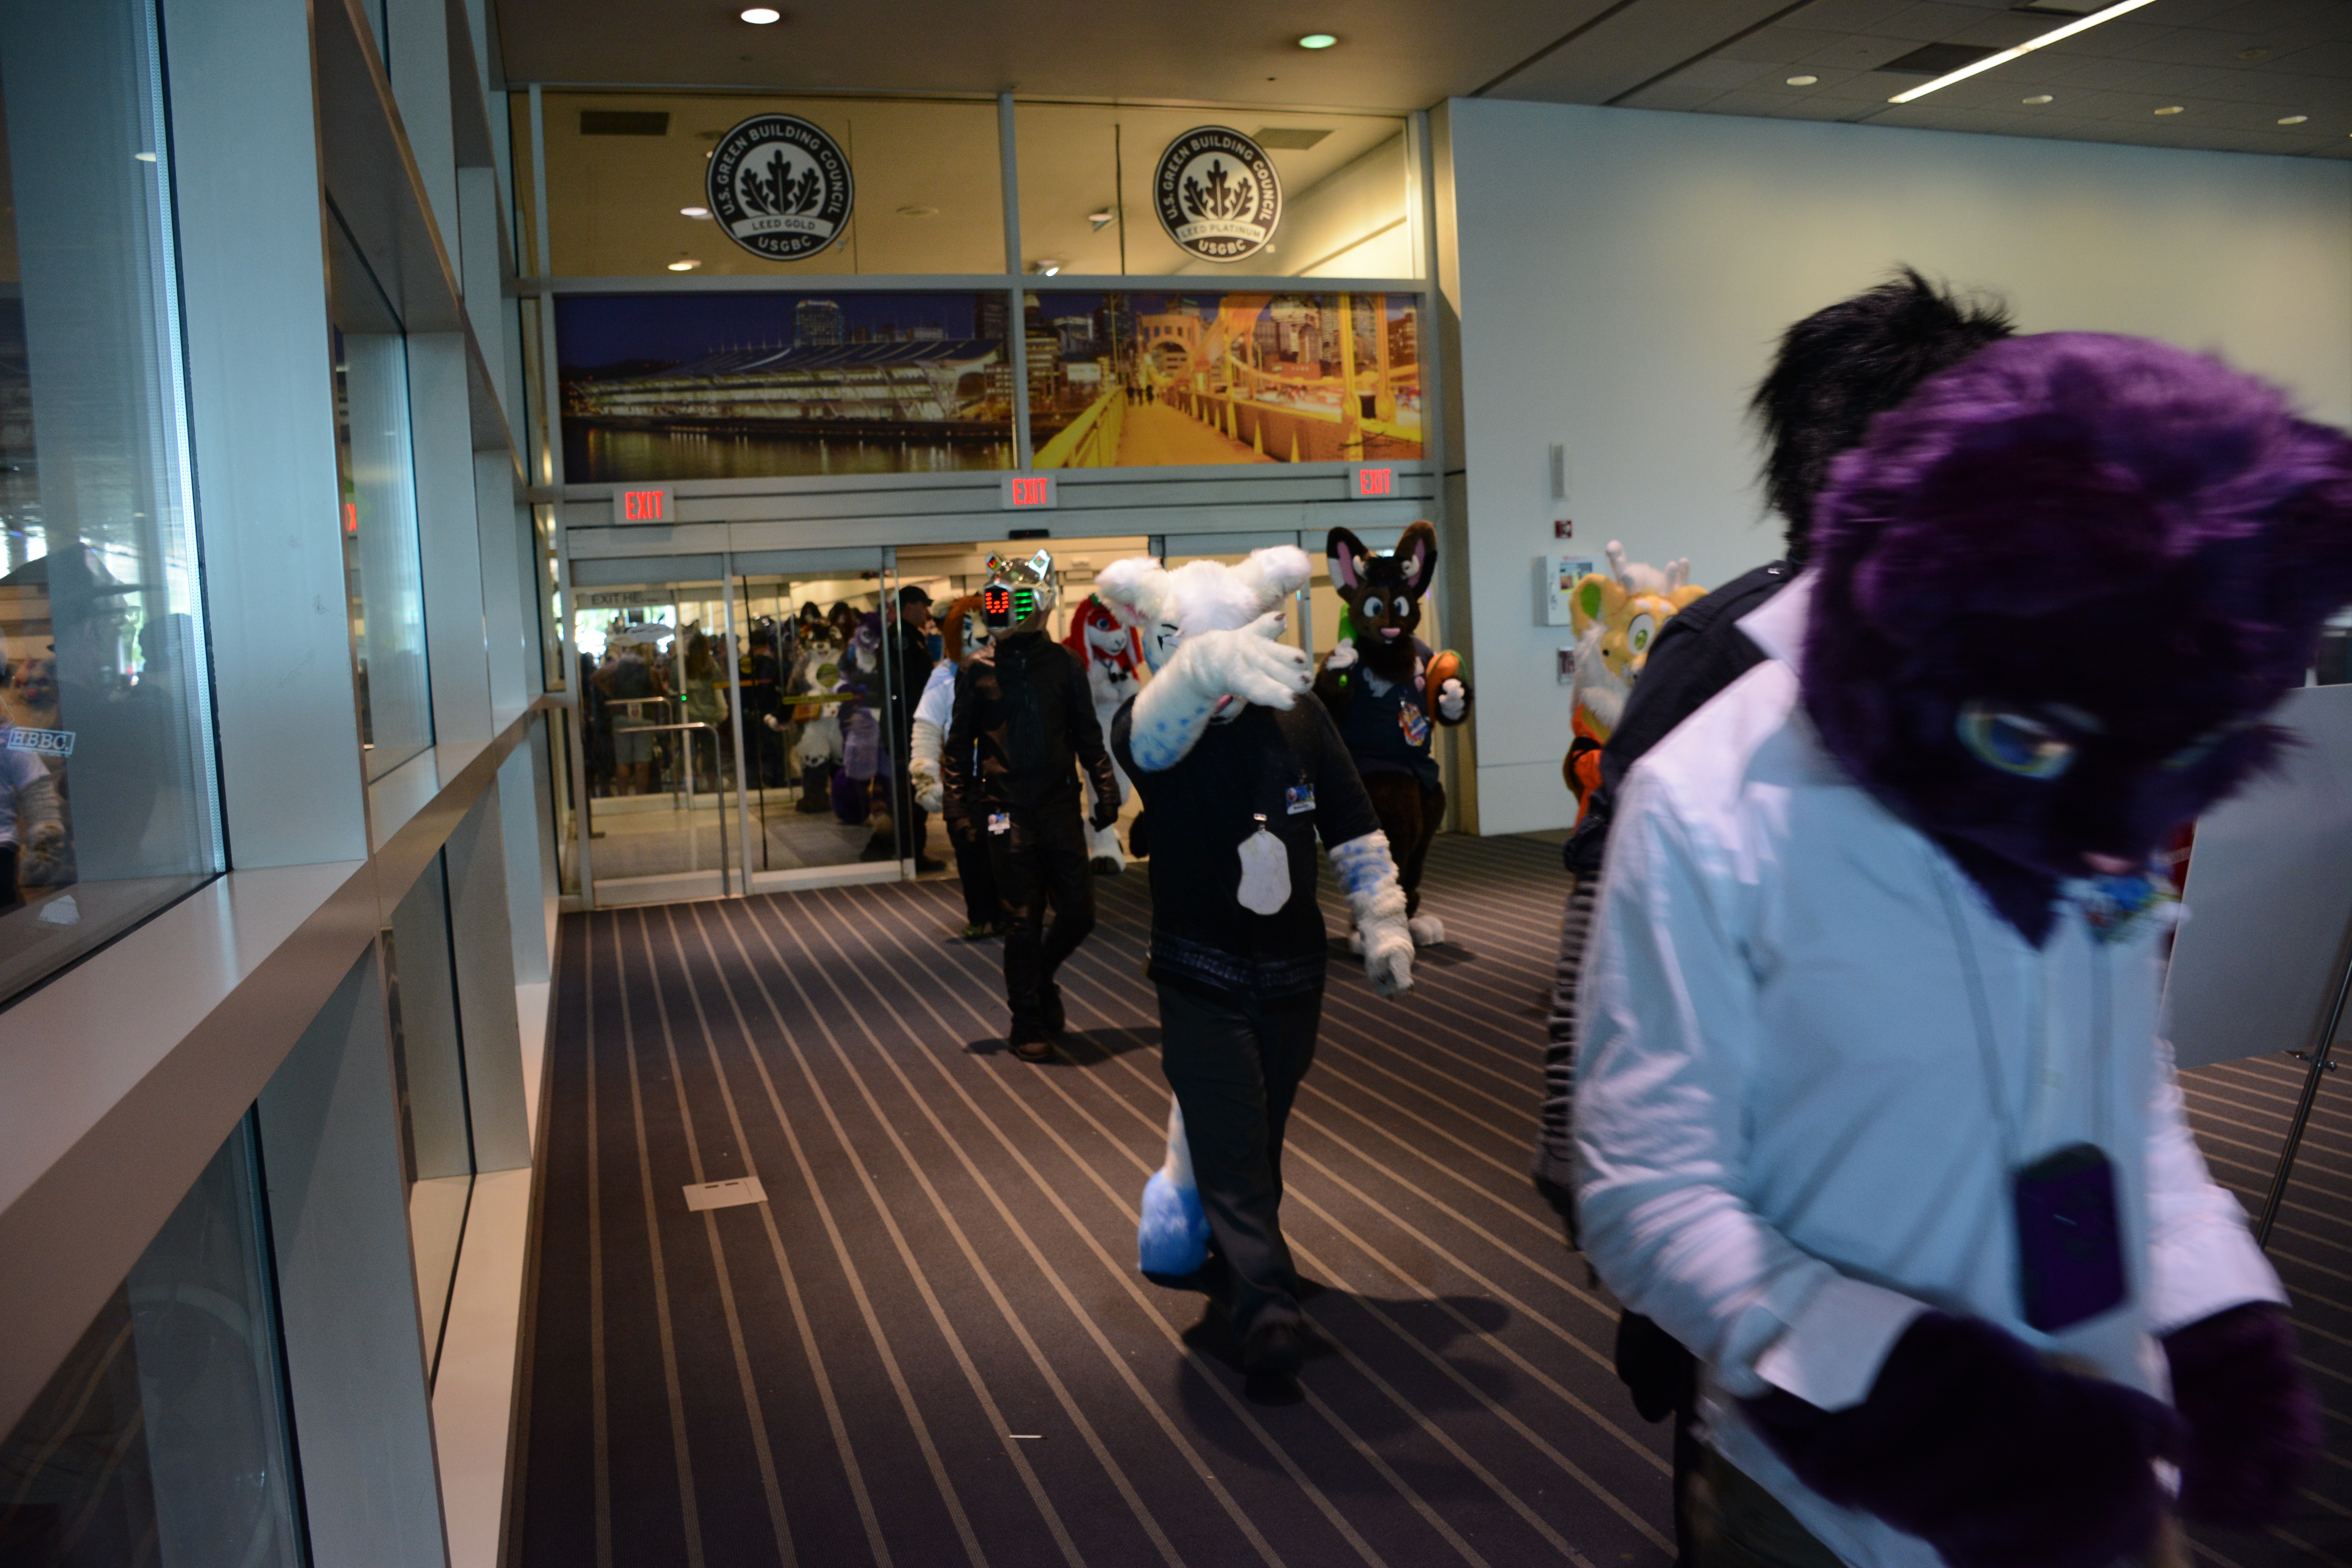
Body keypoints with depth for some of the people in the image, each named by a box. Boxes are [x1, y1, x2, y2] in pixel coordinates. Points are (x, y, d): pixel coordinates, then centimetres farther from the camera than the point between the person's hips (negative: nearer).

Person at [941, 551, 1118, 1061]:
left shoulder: (1063, 663, 4)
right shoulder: (977, 670, 0)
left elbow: (1088, 735, 11)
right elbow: (959, 745, 6)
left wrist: (1106, 792, 5)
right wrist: (958, 808, 1)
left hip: (1060, 805, 2)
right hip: (1007, 809, -2)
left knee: (1079, 912, 2)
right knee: (1023, 921, 2)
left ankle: (1039, 978, 32)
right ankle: (1027, 1024, 17)